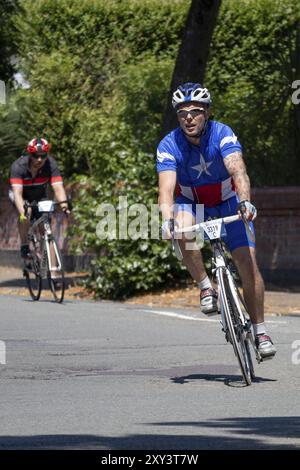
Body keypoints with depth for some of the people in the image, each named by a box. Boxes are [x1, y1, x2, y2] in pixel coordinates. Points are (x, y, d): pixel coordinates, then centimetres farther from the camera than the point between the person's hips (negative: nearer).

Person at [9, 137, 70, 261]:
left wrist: (63, 204, -57)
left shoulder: (51, 164, -29)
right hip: (22, 194, -3)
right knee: (26, 212, -32)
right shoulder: (18, 166, -36)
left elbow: (58, 187, -38)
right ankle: (24, 246, -19)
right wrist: (22, 212, -60)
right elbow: (17, 192, -44)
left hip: (39, 194, 3)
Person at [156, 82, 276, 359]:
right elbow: (166, 188, -32)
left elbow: (238, 170, -39)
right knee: (183, 229, -35)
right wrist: (167, 219, -51)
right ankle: (205, 287, -18)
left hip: (227, 203, 0)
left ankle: (260, 332, -4)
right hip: (191, 204, 0)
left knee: (247, 261, -15)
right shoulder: (169, 146, -21)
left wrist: (245, 201, -58)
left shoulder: (222, 134, -24)